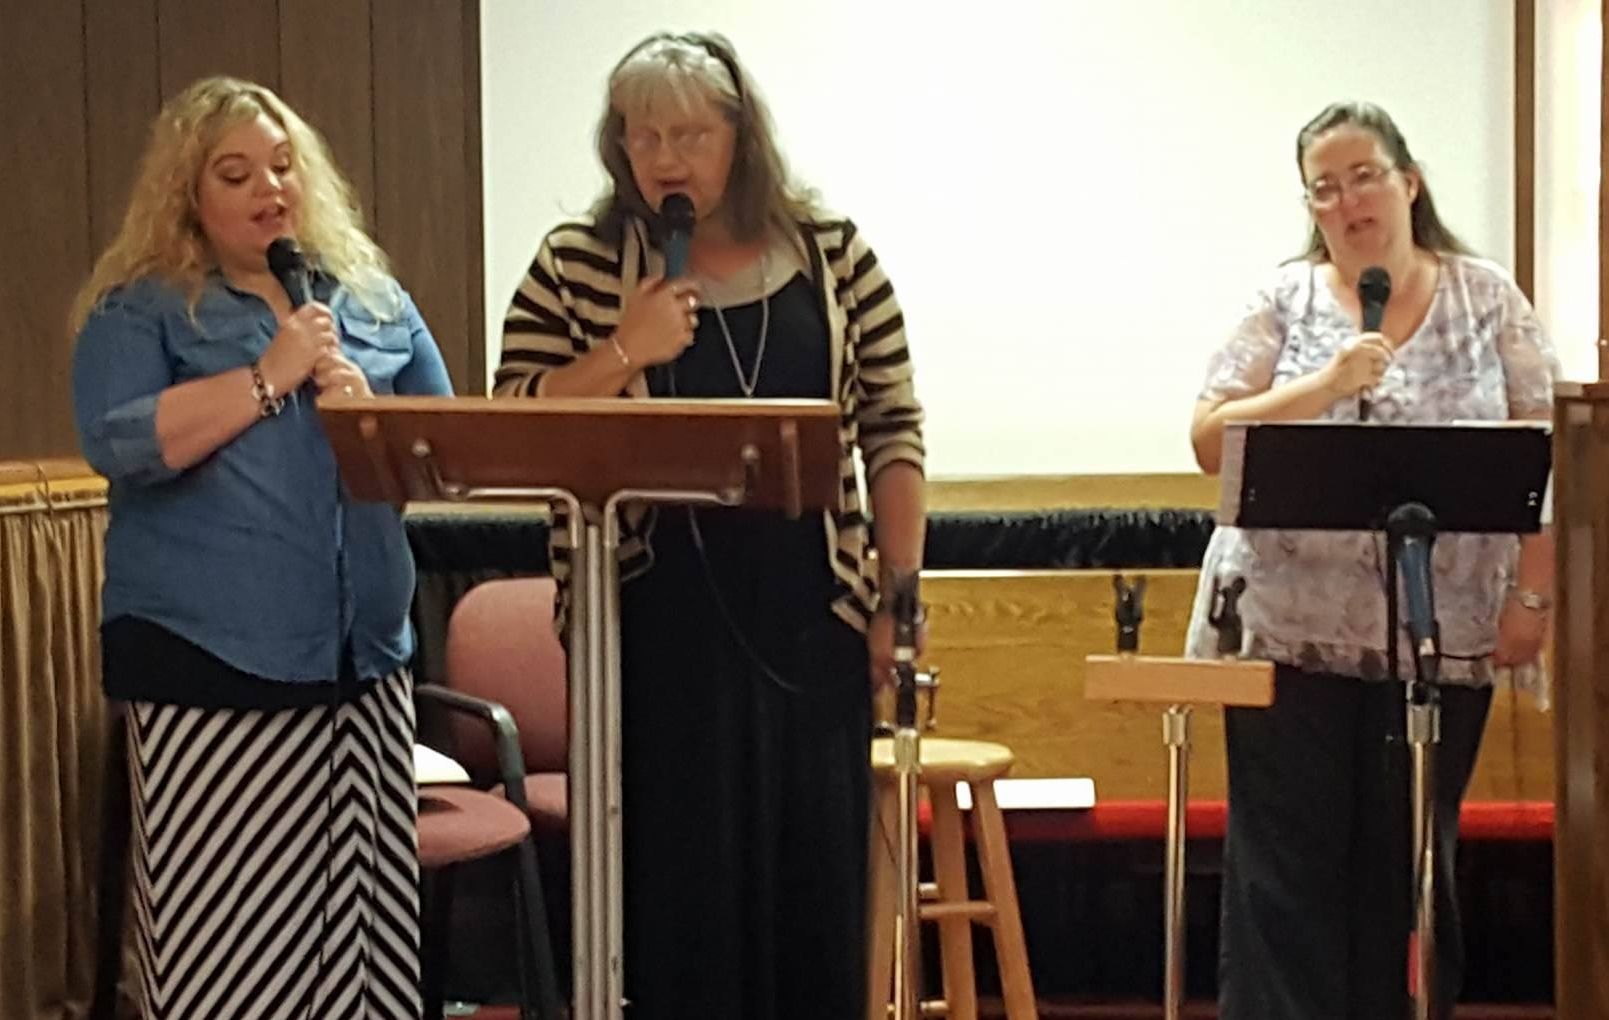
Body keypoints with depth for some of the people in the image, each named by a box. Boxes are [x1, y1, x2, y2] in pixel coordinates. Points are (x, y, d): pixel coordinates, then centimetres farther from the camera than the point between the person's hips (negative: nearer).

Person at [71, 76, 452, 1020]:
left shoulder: (373, 297, 15)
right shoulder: (140, 306, 2)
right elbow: (119, 443, -13)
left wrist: (369, 412, -6)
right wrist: (270, 376, -12)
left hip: (365, 654, 5)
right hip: (211, 659, -4)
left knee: (369, 916, 7)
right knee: (229, 921, -4)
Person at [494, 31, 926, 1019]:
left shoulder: (832, 253, 5)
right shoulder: (576, 264, 2)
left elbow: (892, 429, 7)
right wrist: (622, 354, -14)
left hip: (811, 616, 2)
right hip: (655, 621, -1)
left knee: (817, 873, 6)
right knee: (671, 878, 0)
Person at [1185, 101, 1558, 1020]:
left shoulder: (1489, 299, 5)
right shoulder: (1283, 303, 4)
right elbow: (1211, 439, -4)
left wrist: (1533, 596, -5)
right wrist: (1328, 383, -16)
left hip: (1442, 638, 1)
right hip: (1292, 632, 0)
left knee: (1410, 865, 10)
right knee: (1288, 868, 1)